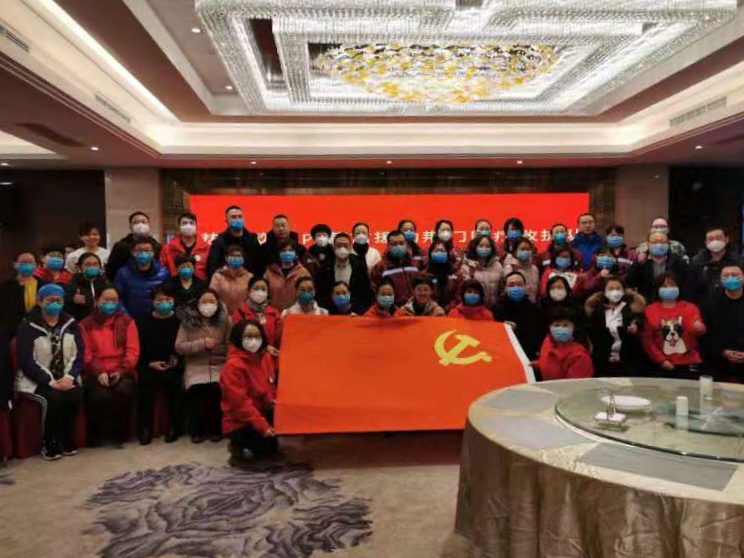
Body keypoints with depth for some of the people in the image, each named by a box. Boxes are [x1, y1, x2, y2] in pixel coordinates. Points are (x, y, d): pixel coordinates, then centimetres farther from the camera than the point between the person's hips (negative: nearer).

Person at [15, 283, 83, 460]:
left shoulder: (70, 324, 8)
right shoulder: (28, 327, -4)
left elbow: (79, 355, 3)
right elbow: (26, 361, -12)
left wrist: (69, 377, -15)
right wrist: (50, 382, -20)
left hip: (65, 377, 3)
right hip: (36, 380, -3)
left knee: (75, 394, -26)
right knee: (54, 398, -30)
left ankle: (67, 441, -7)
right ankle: (50, 444, -11)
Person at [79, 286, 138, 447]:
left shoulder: (127, 322, 12)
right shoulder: (85, 324, 11)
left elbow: (132, 350, 3)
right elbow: (86, 353, 0)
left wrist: (121, 370, -11)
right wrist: (99, 372, -15)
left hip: (120, 372, 1)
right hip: (95, 373, 0)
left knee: (124, 391, -32)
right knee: (101, 396, -31)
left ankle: (119, 434, -12)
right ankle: (96, 434, -5)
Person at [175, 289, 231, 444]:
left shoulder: (225, 320, 4)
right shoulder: (188, 321, 3)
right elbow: (179, 347, -1)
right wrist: (201, 344, -11)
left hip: (219, 365, 0)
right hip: (196, 366, 0)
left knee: (217, 388, -25)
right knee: (196, 389, -24)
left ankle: (216, 428, -3)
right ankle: (198, 429, 0)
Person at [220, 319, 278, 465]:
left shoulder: (265, 357, 2)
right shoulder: (233, 366, -21)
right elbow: (240, 403, -24)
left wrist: (272, 400, -8)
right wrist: (262, 426, -29)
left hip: (261, 414, 8)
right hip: (239, 423, -8)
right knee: (271, 445, -21)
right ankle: (239, 447, 5)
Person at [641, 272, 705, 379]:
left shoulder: (690, 307, 6)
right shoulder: (649, 310, 3)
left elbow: (699, 328, -4)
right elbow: (647, 339, 1)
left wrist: (700, 329, -28)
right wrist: (661, 360, -6)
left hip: (689, 364, 1)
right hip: (663, 366, 0)